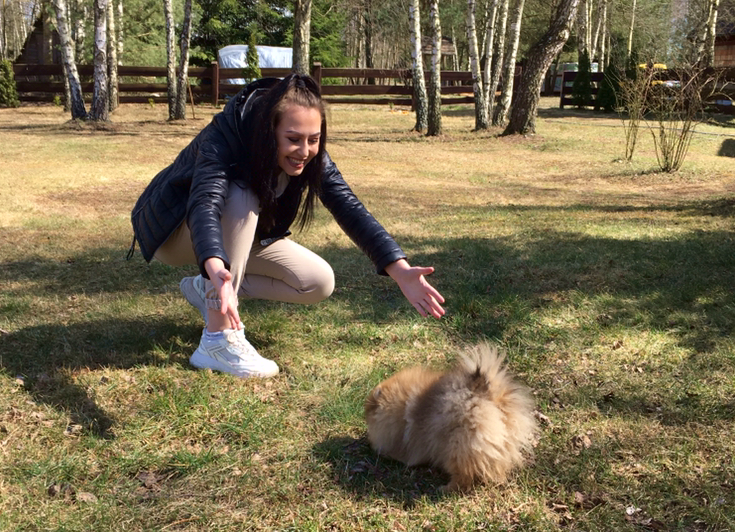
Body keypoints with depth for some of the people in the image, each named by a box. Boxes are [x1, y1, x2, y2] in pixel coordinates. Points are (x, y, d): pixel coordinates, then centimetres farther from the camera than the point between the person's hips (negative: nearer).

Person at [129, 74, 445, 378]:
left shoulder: (311, 156, -19)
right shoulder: (222, 138, -34)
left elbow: (351, 210, -26)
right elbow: (205, 203, -49)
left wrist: (400, 270, -39)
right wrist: (216, 269, -69)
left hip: (236, 236, 5)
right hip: (175, 232, -5)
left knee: (319, 283, -13)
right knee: (241, 199, -37)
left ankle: (207, 291, 2)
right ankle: (217, 341, -32)